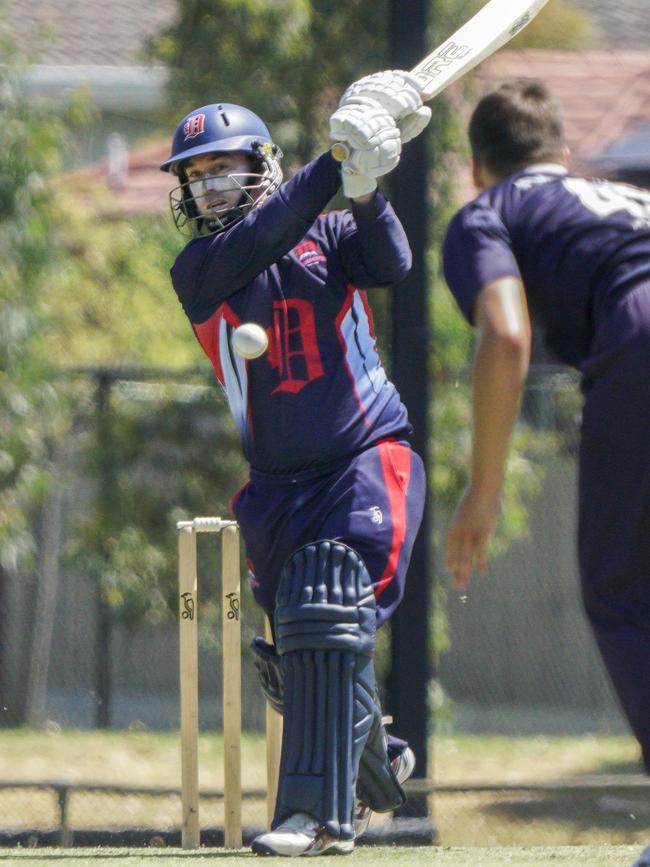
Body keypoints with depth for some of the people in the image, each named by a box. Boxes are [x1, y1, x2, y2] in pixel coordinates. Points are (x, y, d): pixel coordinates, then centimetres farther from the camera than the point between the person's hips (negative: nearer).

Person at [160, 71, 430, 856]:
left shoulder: (326, 237, 0)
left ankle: (321, 814, -24)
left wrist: (364, 193, -36)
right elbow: (255, 245, -18)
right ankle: (375, 769, 36)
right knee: (295, 653, 9)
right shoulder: (197, 271, 1)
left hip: (367, 461, -4)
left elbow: (390, 265, -19)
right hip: (277, 487, 4)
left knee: (326, 619, -22)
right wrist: (337, 164, -27)